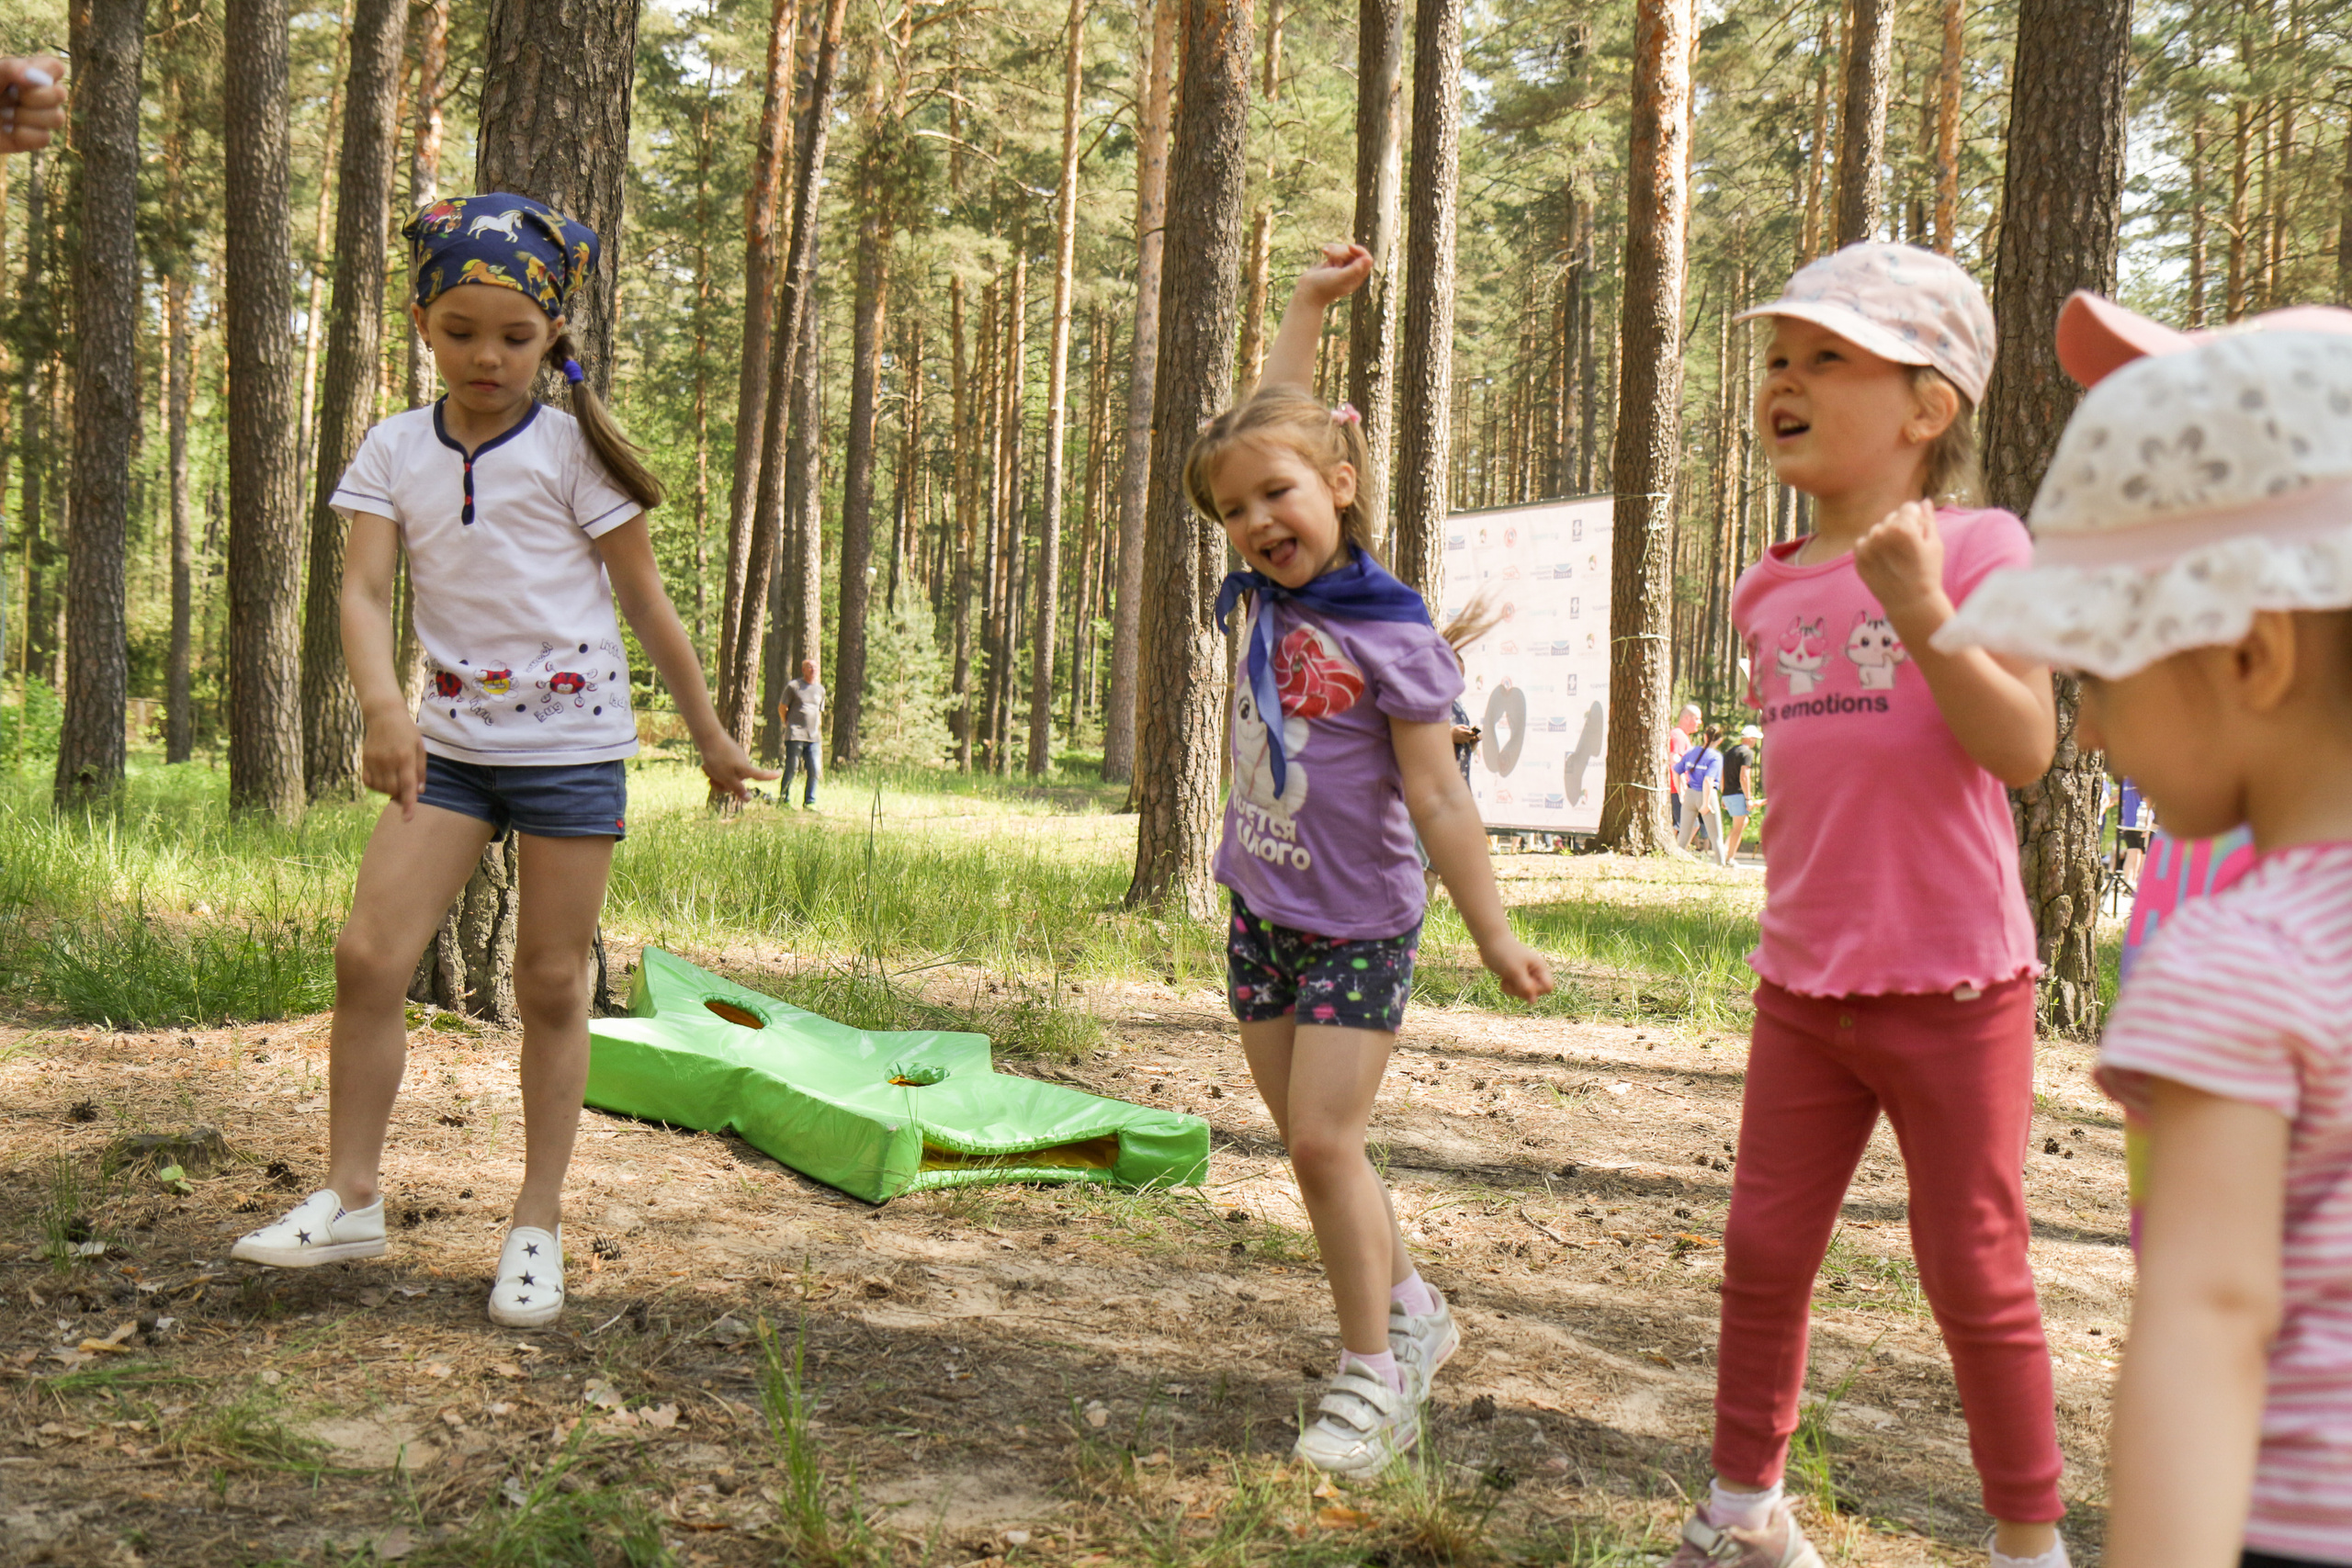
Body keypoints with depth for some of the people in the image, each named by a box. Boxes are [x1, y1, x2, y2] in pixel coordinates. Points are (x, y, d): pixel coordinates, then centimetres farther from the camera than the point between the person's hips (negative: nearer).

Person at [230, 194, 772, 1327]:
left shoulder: (572, 450, -5)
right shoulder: (395, 450, 2)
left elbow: (646, 601, 1)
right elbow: (364, 590, -9)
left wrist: (709, 734, 5)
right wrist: (382, 705, -28)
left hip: (571, 743, -3)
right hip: (450, 741, 3)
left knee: (551, 985, 4)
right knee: (368, 956, -7)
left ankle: (538, 1224, 14)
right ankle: (349, 1197, 8)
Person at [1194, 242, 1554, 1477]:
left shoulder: (1393, 638, -16)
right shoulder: (1269, 591, 1)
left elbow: (1438, 798, -15)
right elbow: (1280, 419, 14)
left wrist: (1496, 937, -14)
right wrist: (1310, 306, 14)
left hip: (1359, 923, -7)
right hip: (1263, 911, 7)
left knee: (1323, 1140, -10)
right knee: (1311, 1144, 12)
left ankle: (1371, 1373, 3)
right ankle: (1411, 1311, 29)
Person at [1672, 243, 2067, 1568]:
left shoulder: (1975, 550, -9)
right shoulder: (1775, 591, 8)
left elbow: (2026, 748, -20)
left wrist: (1921, 610, -30)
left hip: (1953, 993, -5)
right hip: (1803, 994, 6)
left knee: (1974, 1271, 6)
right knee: (1764, 1252, 11)